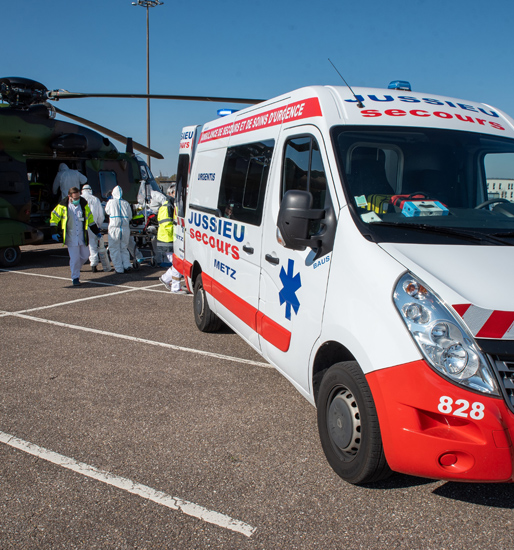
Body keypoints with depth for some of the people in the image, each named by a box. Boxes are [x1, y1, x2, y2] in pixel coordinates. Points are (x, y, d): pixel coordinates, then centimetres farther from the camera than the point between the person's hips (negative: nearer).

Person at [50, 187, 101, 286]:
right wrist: (54, 232, -4)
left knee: (85, 255, 9)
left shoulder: (83, 204, 1)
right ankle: (75, 277, 8)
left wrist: (96, 231, 17)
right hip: (71, 238, -3)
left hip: (82, 236, 3)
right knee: (74, 258, -6)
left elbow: (90, 218, 13)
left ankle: (75, 267, 37)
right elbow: (54, 217, 2)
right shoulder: (62, 206, -8)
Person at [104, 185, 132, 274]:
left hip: (114, 229, -3)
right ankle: (127, 265, 4)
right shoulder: (126, 203, 1)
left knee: (115, 250, 6)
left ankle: (119, 269, 4)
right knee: (124, 248, 17)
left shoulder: (111, 202, -5)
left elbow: (107, 212, 14)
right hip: (125, 229, 3)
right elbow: (130, 217, 7)